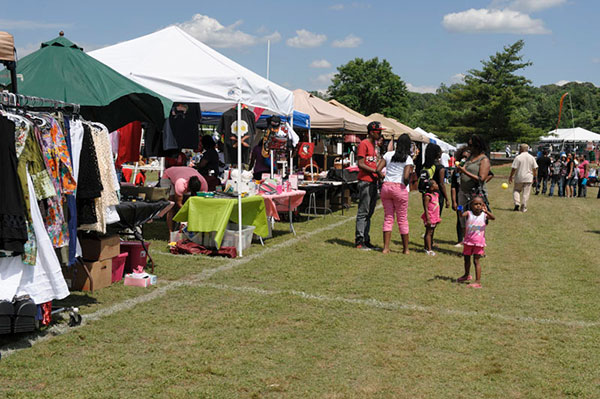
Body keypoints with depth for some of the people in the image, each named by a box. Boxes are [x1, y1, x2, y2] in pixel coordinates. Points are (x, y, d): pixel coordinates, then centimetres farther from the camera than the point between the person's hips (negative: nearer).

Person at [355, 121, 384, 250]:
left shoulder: (374, 145, 18)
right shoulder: (364, 144, -9)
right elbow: (361, 164, -16)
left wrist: (378, 176, 11)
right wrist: (376, 171, -18)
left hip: (373, 182, 9)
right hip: (365, 182, -9)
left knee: (369, 213, 11)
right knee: (363, 212, -6)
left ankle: (366, 240, 17)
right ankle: (359, 241, -1)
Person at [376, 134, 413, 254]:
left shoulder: (388, 154, 7)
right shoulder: (408, 159, -3)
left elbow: (378, 169, 1)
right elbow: (406, 177, -14)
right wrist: (406, 185, 6)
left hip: (386, 186, 3)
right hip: (400, 188, -3)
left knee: (388, 217, 9)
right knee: (402, 219, 8)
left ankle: (386, 248, 4)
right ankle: (406, 249, 17)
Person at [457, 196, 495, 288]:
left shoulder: (484, 215, -7)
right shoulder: (469, 213, -7)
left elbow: (493, 218, -25)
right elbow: (462, 215, -28)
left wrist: (486, 211, -42)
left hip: (479, 242, -3)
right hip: (468, 241, 3)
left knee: (476, 260, -6)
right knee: (466, 259, 19)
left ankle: (478, 281, -4)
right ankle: (467, 275, 43)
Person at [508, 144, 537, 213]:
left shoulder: (518, 157, -8)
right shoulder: (532, 157, 3)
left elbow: (514, 169, -9)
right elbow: (535, 169, 6)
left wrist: (510, 177, 1)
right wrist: (534, 177, 17)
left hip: (519, 177, -2)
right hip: (528, 178, 2)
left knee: (516, 190, 14)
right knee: (526, 193, 6)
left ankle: (517, 203, -5)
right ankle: (523, 208, 5)